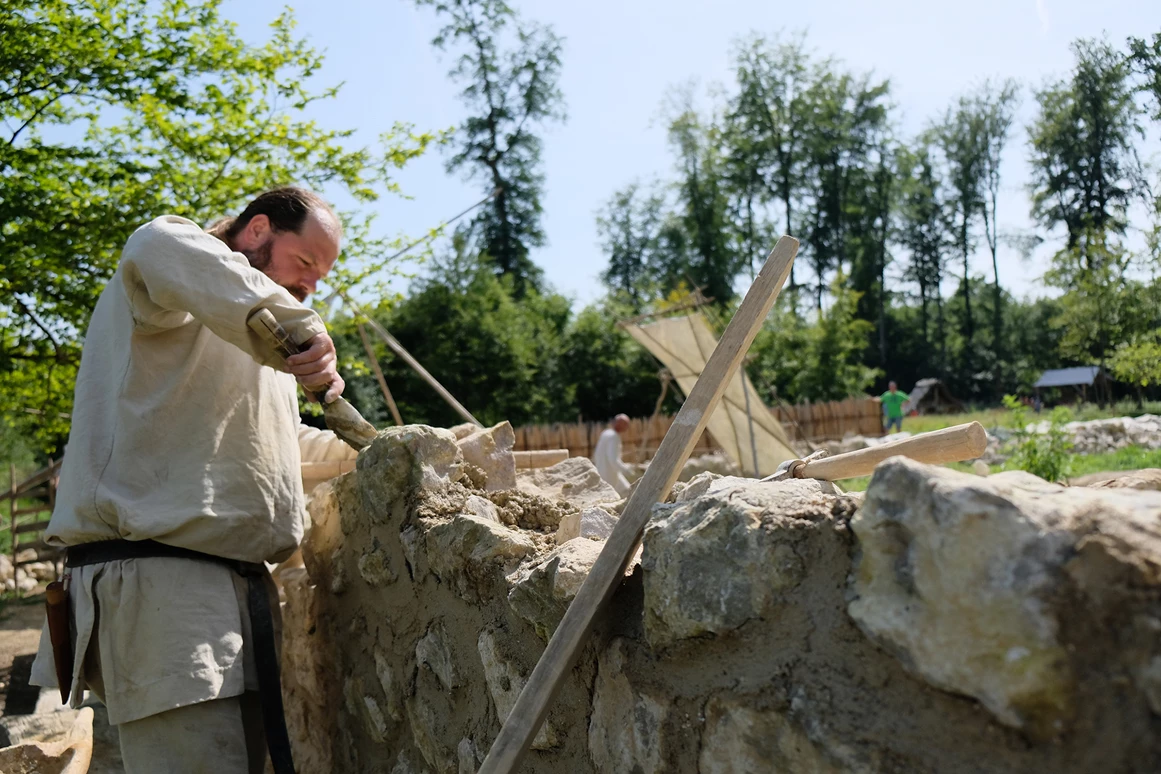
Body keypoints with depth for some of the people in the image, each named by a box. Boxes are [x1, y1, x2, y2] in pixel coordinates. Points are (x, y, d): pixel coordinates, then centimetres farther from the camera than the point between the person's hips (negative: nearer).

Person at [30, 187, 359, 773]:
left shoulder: (242, 332, 29)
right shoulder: (191, 290, -3)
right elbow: (159, 249, -30)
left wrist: (361, 449, 39)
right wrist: (299, 326, -35)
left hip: (231, 587, 10)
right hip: (161, 585, -10)